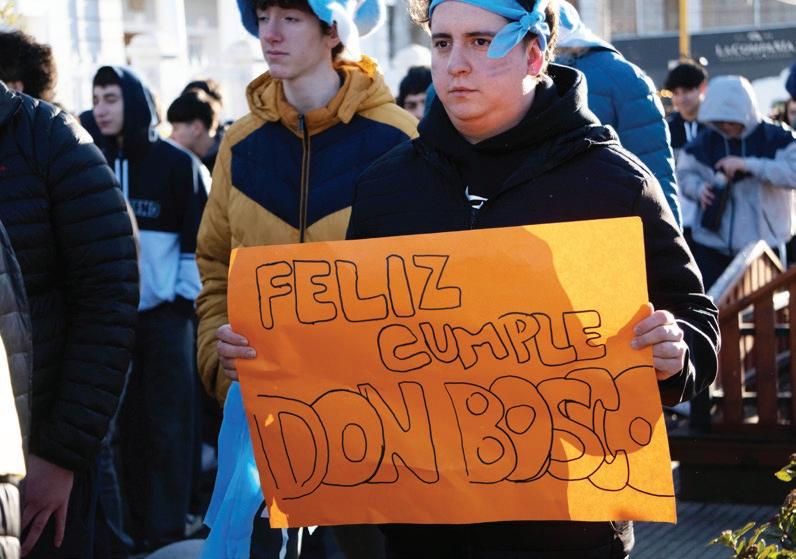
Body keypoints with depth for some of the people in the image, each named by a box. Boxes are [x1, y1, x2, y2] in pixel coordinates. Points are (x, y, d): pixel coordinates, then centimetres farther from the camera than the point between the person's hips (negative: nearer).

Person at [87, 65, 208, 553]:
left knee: (168, 424, 0)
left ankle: (168, 531, 5)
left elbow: (197, 235, -2)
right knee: (129, 422, 6)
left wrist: (187, 296, -6)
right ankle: (138, 525, 15)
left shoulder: (176, 163, -2)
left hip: (164, 311, -3)